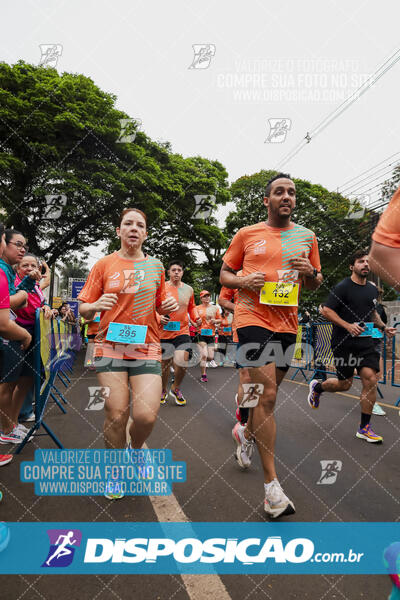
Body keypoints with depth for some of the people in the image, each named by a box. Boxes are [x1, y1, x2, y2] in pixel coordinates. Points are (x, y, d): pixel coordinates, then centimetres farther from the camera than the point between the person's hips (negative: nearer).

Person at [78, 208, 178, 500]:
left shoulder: (155, 265, 10)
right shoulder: (104, 265, 5)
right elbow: (84, 309, 5)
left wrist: (169, 307, -3)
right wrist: (96, 306, -17)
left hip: (146, 347, 1)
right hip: (111, 345, -1)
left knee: (146, 416, -10)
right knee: (116, 415, -3)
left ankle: (136, 448, 27)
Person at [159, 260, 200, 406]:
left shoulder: (189, 289, 7)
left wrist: (196, 318, 4)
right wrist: (158, 317, -15)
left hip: (182, 331, 1)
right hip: (164, 332, -1)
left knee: (182, 363, -11)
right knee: (165, 364, 9)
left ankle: (175, 389, 17)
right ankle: (163, 391, 34)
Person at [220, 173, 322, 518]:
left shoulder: (306, 237, 11)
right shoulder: (247, 234, 4)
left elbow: (316, 285, 17)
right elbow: (224, 274, 9)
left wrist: (310, 272, -6)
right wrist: (243, 281, -12)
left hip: (288, 323, 4)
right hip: (253, 318, -4)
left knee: (268, 392, 16)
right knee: (267, 395, -13)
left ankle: (245, 432, 47)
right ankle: (272, 483, -4)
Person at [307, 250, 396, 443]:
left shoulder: (372, 289, 13)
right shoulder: (342, 287, -9)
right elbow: (326, 311, -12)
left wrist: (384, 327, 10)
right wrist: (348, 326, -22)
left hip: (366, 342, 6)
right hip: (344, 344, -5)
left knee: (370, 380, -6)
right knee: (345, 384, 3)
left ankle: (364, 428, 7)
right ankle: (317, 387, 35)